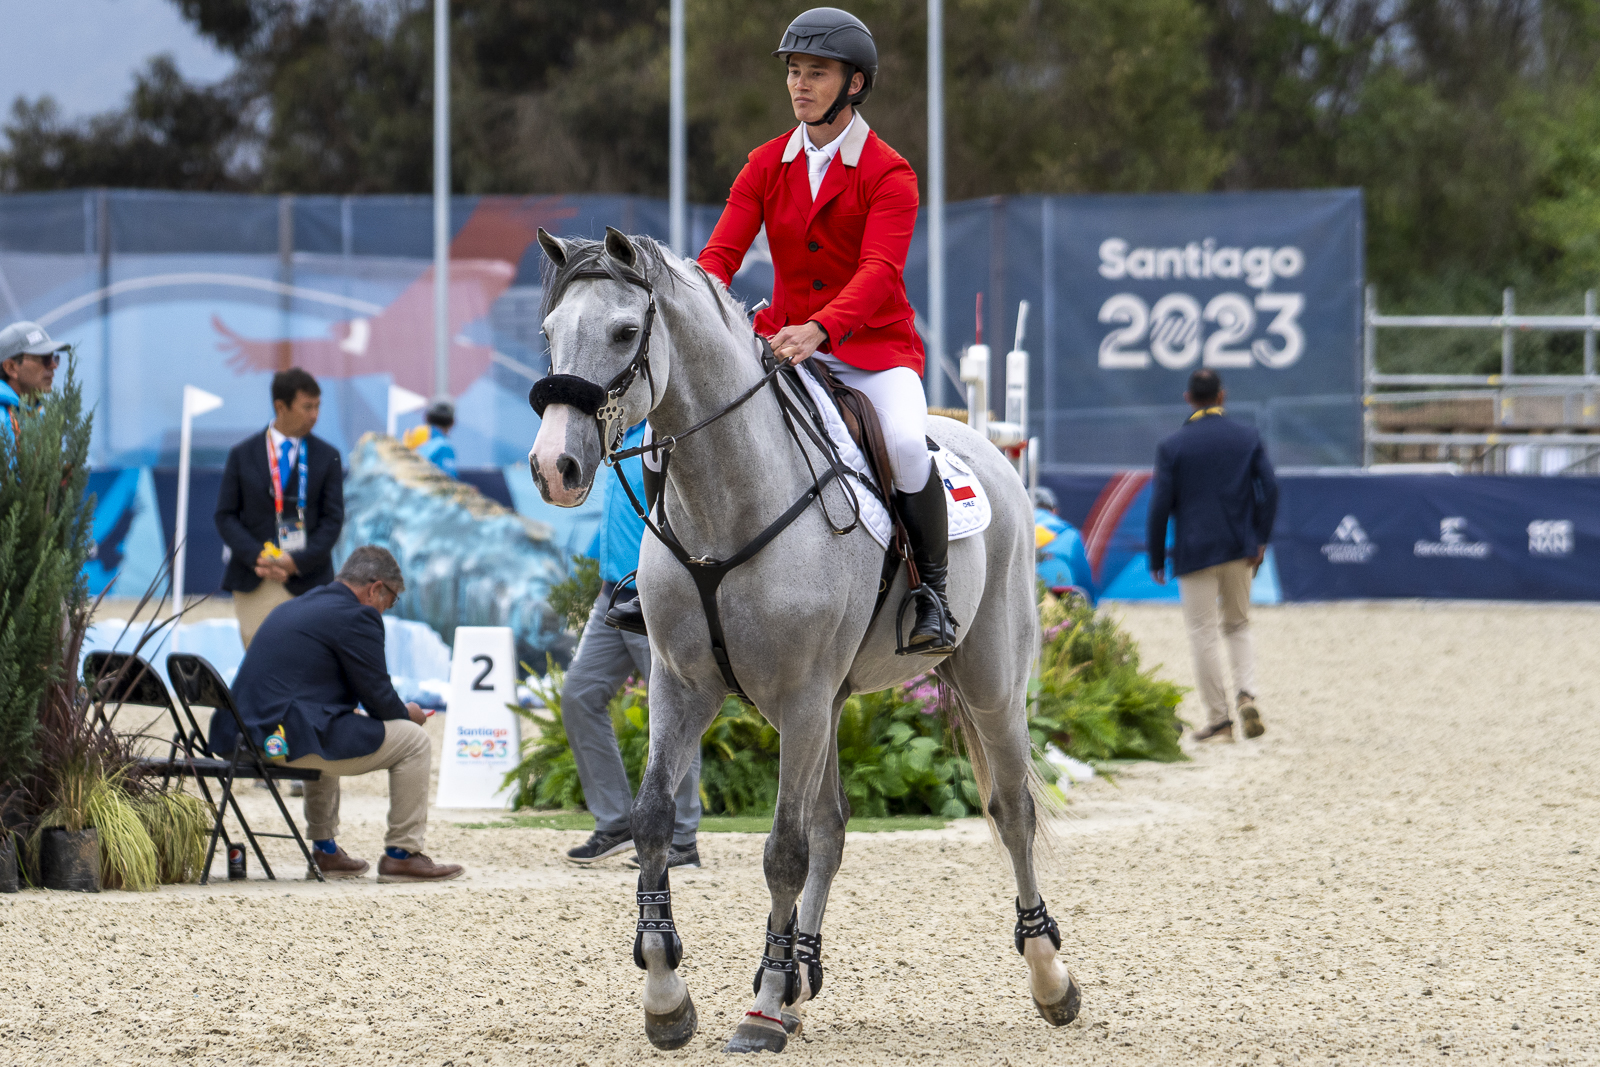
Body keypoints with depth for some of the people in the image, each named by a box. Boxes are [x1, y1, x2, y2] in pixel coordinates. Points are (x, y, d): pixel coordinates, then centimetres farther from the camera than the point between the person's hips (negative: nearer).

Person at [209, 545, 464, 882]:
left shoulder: (293, 608, 22)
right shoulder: (356, 617, -7)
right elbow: (378, 699, -6)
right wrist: (406, 714, 17)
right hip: (292, 738, -9)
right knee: (413, 740, 3)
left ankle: (325, 851, 38)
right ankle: (401, 854, 8)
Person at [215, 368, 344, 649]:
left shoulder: (327, 457, 7)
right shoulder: (242, 455, 8)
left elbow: (333, 519, 3)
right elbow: (226, 516, 5)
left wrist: (297, 562, -11)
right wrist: (257, 557, -12)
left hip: (306, 582, -1)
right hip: (253, 584, 1)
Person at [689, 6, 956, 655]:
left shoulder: (888, 175, -8)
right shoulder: (766, 168, 7)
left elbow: (879, 271, -22)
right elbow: (721, 253, -2)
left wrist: (820, 329, -40)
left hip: (874, 350, -4)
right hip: (786, 346, 4)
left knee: (906, 442, -33)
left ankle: (933, 592, -13)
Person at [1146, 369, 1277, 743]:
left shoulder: (1172, 446, -4)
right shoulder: (1248, 438, 3)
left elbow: (1160, 505, -5)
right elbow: (1269, 488, -1)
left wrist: (1156, 558, 2)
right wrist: (1260, 540, 5)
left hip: (1195, 552, -3)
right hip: (1239, 550, 3)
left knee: (1203, 634, 2)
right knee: (1237, 625, 17)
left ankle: (1218, 719, 1)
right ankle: (1246, 694, -6)